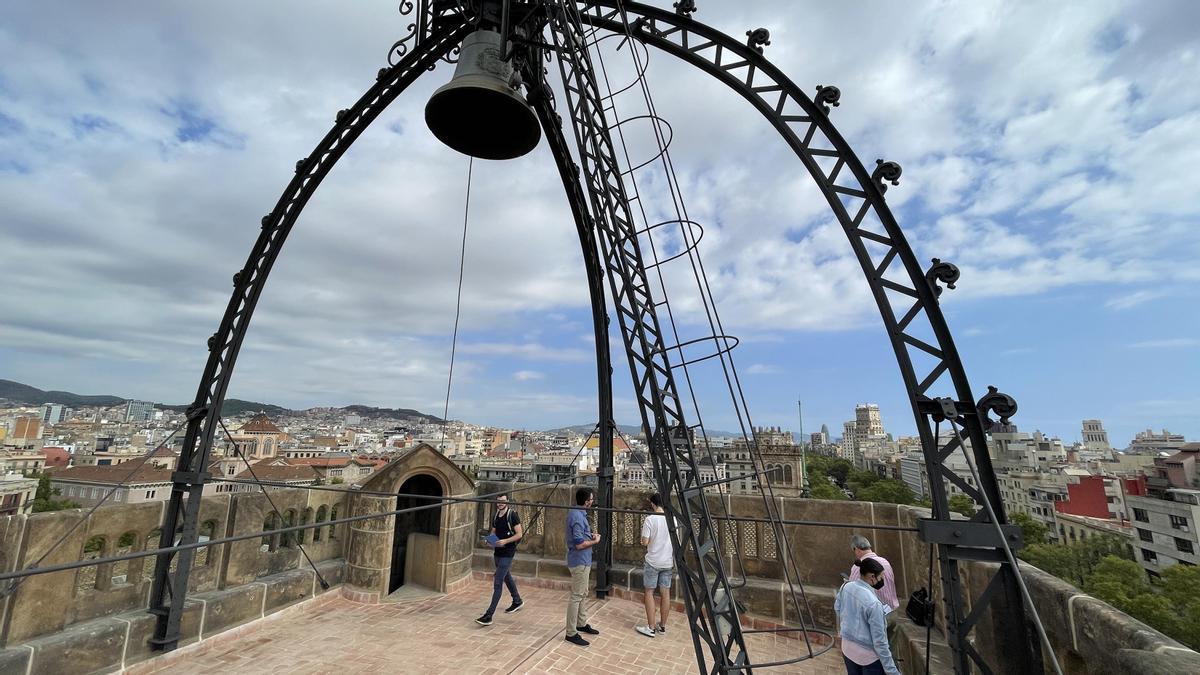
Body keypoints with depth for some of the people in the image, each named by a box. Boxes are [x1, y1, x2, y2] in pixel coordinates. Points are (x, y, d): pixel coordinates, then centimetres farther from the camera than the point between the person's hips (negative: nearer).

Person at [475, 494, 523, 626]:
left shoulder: (512, 515, -13)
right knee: (506, 577, 23)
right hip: (498, 552, 8)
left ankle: (489, 615, -6)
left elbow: (519, 534, -14)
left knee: (497, 582, -10)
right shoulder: (496, 516, 8)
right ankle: (517, 601, 43)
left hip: (507, 553, -8)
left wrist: (505, 541, -24)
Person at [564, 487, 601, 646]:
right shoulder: (578, 517, -25)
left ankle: (582, 623, 34)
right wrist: (595, 541, -12)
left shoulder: (577, 513, 7)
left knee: (582, 594, 21)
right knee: (576, 596, -1)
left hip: (582, 561, 10)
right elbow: (580, 544, -27)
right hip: (579, 562, -10)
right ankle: (571, 633, 8)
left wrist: (590, 536, 6)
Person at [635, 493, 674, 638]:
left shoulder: (650, 519, -15)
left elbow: (645, 542, -15)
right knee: (665, 593, 12)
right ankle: (662, 626, 22)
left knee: (649, 592, 7)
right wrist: (675, 562, 15)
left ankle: (651, 628, 9)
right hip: (668, 562, 5)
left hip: (653, 562, -4)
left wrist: (644, 530, 4)